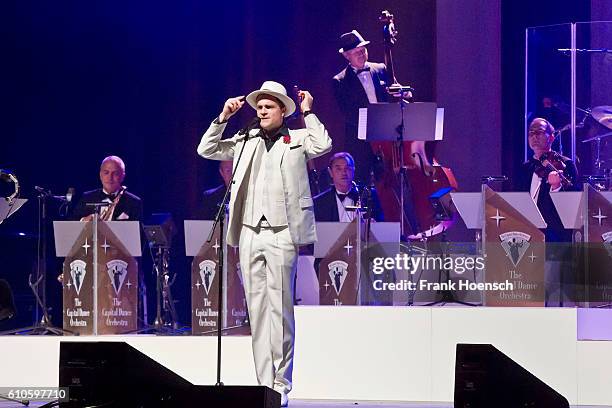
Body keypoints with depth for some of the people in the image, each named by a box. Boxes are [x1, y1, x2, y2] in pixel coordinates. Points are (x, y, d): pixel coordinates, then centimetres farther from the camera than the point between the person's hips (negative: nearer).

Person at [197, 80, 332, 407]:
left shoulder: (297, 139, 5)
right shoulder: (245, 141, 15)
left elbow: (324, 146, -13)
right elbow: (206, 150, 13)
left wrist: (308, 113, -5)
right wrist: (224, 118, 5)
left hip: (281, 233, -4)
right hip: (250, 233, 4)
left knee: (279, 308, -6)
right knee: (256, 310, 5)